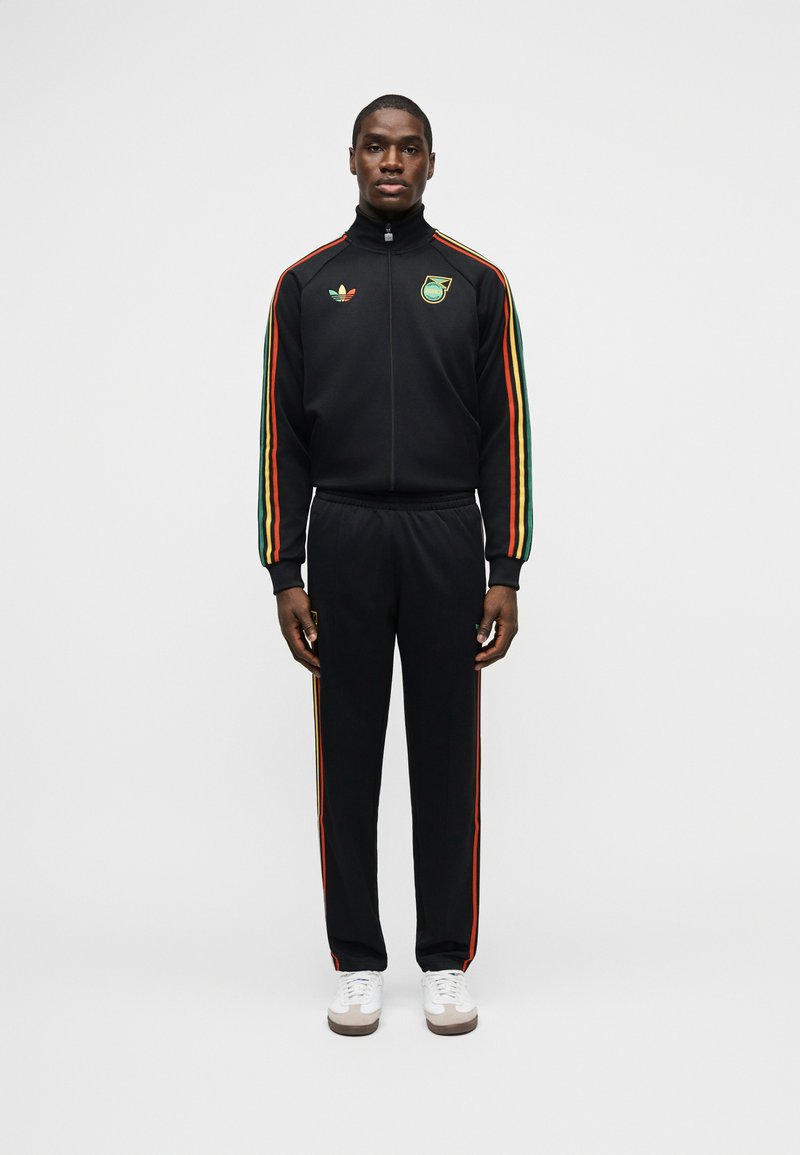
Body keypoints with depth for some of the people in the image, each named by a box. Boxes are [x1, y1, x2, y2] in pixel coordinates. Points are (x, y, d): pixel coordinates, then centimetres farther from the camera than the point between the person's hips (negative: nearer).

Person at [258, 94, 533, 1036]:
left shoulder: (477, 283, 5)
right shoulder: (306, 283, 6)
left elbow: (503, 434, 1)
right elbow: (284, 438, 3)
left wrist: (506, 572, -5)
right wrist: (285, 574, -3)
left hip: (446, 542, 0)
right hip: (343, 542, 1)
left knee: (445, 760, 6)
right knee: (349, 761, 7)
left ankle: (446, 961, 20)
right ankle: (357, 960, 21)